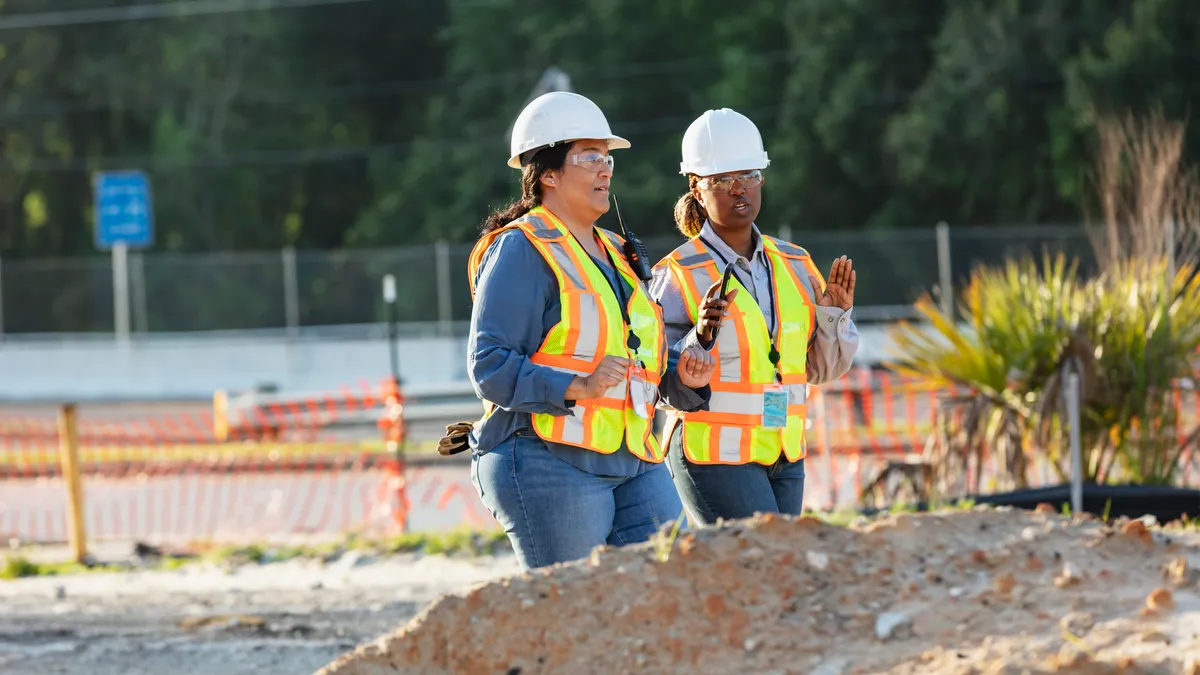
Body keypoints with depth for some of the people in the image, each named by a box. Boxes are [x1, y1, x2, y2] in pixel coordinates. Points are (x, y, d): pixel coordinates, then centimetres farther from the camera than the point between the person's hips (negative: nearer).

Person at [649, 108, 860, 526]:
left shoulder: (793, 264, 8)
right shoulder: (677, 275, -8)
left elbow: (823, 370, 12)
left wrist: (834, 315, -5)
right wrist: (700, 338, -27)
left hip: (783, 457, 6)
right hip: (711, 456, -6)